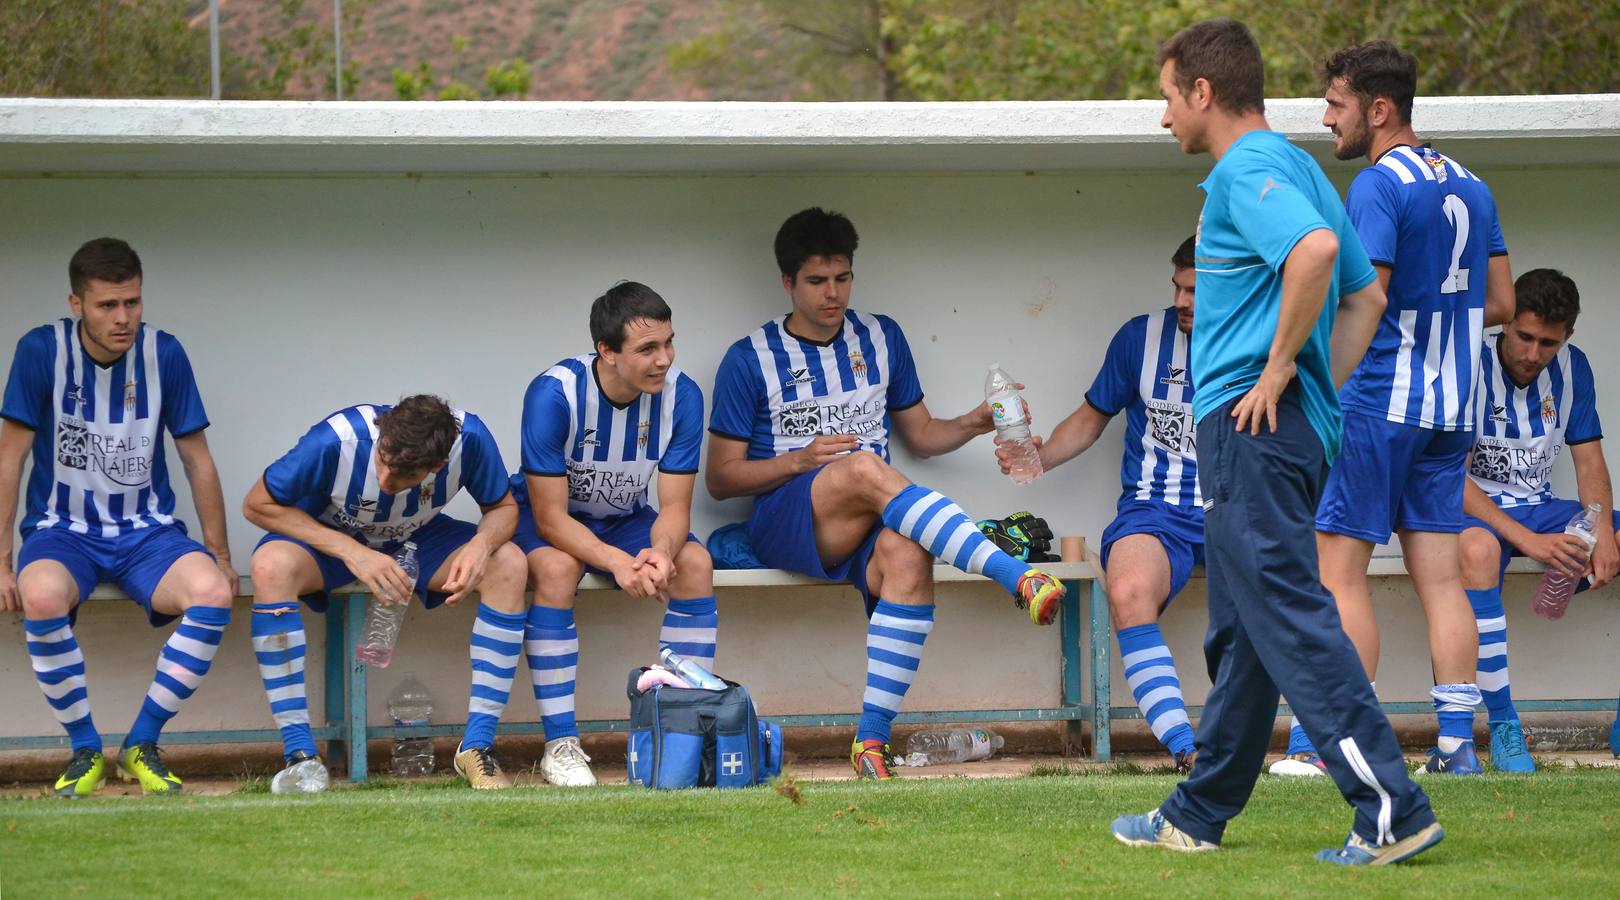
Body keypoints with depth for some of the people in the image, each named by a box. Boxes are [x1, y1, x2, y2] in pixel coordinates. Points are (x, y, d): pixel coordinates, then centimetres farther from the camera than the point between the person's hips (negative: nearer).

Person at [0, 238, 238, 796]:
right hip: (62, 530, -2)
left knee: (213, 593, -30)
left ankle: (142, 745, -11)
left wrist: (220, 557, 6)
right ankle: (85, 750, -15)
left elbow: (197, 460, 6)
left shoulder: (164, 355, -3)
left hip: (147, 532, 2)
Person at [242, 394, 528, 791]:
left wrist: (481, 545, -34)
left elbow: (503, 508, -9)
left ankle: (477, 747, -18)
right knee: (272, 566, -36)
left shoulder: (469, 438, -27)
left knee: (508, 564, -25)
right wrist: (351, 552, -32)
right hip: (328, 537, -2)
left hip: (417, 541, 3)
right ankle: (300, 754, -31)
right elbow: (257, 505, -23)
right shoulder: (336, 440, -34)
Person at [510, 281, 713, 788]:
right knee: (556, 567, -36)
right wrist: (616, 562, -43)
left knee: (695, 564, -24)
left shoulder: (681, 396, -17)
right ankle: (560, 746, -32)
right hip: (546, 519, -4)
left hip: (625, 521, 4)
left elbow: (674, 508, -14)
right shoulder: (554, 394, -28)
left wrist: (660, 553, -38)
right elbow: (551, 517, -27)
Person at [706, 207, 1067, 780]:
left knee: (907, 554, -36)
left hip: (866, 527, 3)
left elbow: (920, 435, 25)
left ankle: (872, 735, -41)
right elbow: (720, 479, 6)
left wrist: (975, 424, 4)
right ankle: (1013, 576, -45)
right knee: (865, 467, -37)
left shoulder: (881, 339, 17)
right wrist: (800, 461, -9)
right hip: (785, 525, -3)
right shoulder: (751, 360, 7)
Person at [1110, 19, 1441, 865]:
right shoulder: (1299, 169, 20)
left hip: (1251, 424, -11)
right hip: (1294, 429, 11)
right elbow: (1366, 297, 24)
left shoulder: (1246, 170, -12)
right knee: (1240, 633, 15)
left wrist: (1280, 366, -22)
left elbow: (1314, 247, -31)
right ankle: (1196, 817, 23)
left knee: (1291, 619, -13)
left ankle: (1392, 812, -18)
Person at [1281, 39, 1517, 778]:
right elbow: (1500, 304, 16)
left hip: (1376, 403, -8)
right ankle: (1456, 741, 2)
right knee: (1440, 576, 6)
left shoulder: (1377, 188, -12)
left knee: (1339, 573, -3)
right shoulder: (1470, 188, 13)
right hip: (1449, 409, 8)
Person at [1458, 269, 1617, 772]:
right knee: (1477, 548, -42)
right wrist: (1527, 541, -28)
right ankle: (1502, 725, -37)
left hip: (1540, 509, 6)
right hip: (1476, 508, -6)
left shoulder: (1572, 368, 4)